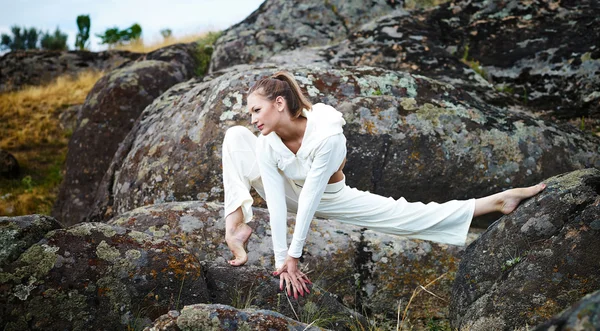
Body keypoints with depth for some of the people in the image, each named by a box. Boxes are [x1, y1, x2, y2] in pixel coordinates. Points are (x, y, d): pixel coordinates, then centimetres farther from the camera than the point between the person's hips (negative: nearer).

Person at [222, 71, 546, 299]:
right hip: (290, 192, 2)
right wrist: (280, 259, -33)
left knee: (406, 216, -12)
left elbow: (311, 197, -36)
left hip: (329, 198, -2)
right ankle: (237, 225, -18)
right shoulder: (267, 144, -27)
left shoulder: (327, 133, -38)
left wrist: (293, 257, -31)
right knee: (235, 136, -17)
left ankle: (498, 200, 0)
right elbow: (275, 203, -29)